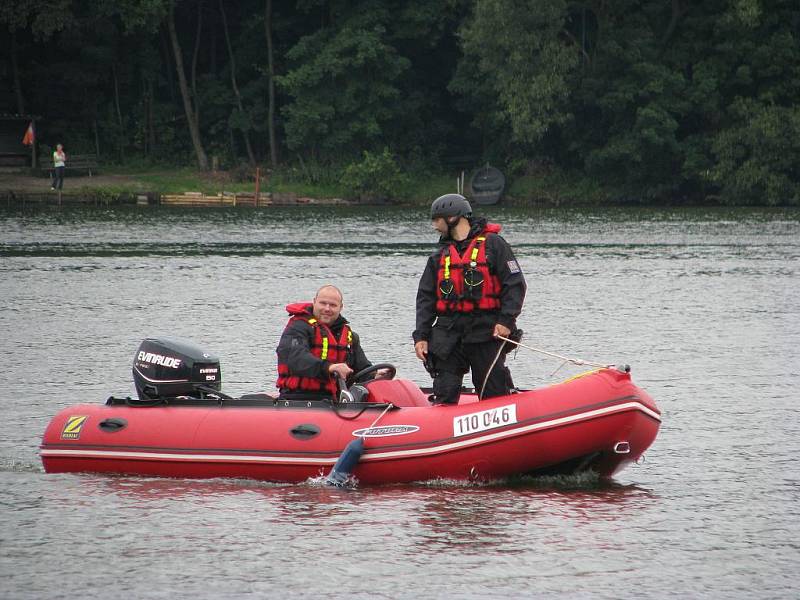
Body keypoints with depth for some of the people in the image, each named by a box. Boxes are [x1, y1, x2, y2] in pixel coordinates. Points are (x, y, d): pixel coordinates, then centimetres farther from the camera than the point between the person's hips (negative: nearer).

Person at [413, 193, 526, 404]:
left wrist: (506, 320, -14)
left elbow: (515, 284, -4)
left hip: (486, 331, -5)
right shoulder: (439, 256, 17)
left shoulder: (492, 244, 0)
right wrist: (421, 336, 6)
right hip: (448, 334, 5)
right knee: (445, 396, -1)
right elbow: (426, 298, 16)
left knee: (494, 395, -2)